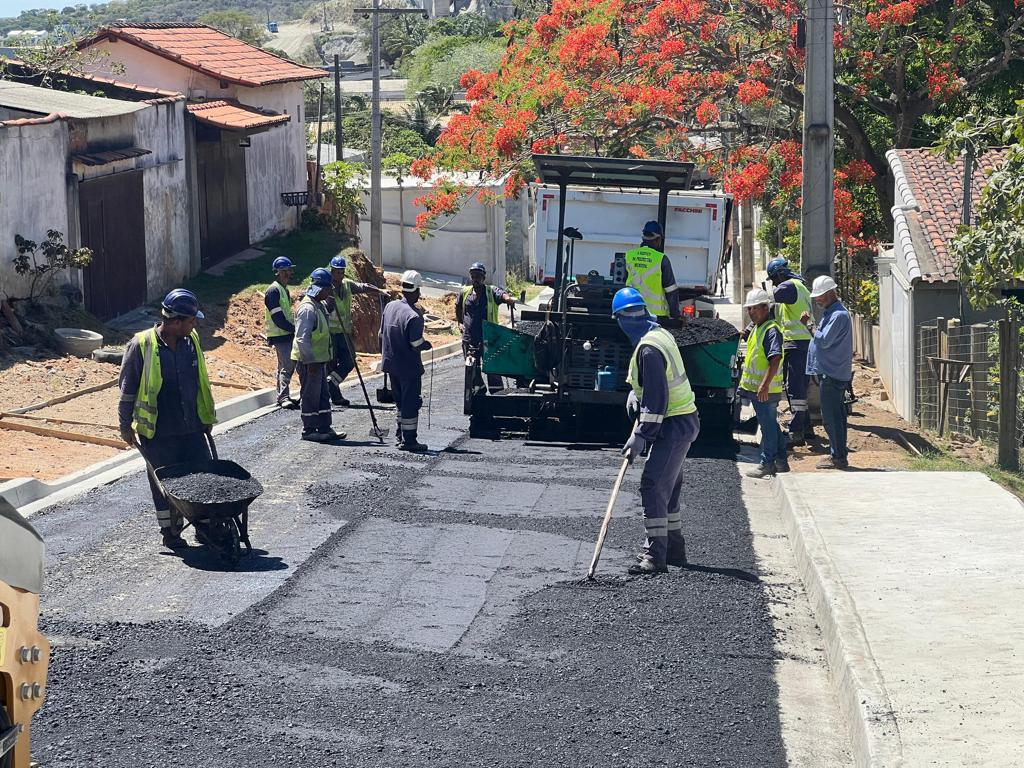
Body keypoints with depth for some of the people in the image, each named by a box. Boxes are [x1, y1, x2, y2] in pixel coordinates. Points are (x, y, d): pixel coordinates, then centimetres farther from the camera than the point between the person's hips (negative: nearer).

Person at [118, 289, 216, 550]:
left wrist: (208, 417, 19)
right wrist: (126, 426, -1)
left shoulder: (191, 341, 4)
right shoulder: (141, 345, -11)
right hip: (157, 434, -4)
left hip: (192, 430, 4)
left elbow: (202, 382, 16)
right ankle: (170, 532, 19)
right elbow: (127, 389, -4)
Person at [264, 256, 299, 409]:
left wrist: (294, 329, 11)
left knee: (287, 365, 13)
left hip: (287, 334, 10)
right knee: (286, 366, -14)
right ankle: (283, 397, -14)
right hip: (279, 336, -10)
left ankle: (283, 396, 19)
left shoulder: (284, 289, 17)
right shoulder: (273, 291, -15)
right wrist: (295, 329, -16)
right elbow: (278, 318, -20)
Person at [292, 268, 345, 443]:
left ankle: (324, 428, 20)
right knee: (310, 396, -1)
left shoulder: (319, 305, 13)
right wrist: (310, 361, -23)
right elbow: (302, 338, -23)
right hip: (309, 361, -10)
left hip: (319, 359, 10)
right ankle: (309, 430, 6)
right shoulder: (307, 308, -20)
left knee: (323, 395, 14)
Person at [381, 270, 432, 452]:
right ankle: (408, 440, 3)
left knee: (401, 401, 20)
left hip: (391, 363, 7)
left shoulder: (390, 306, 1)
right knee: (411, 403, 1)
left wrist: (385, 355, 20)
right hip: (409, 367, -7)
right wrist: (426, 344, 0)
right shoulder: (414, 316, -22)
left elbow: (382, 334, 9)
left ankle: (400, 435, 26)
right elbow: (416, 344, -22)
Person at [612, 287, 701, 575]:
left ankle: (655, 555, -14)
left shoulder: (649, 349, -23)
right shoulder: (660, 333, 8)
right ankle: (674, 548, 27)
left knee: (653, 485, -13)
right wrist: (635, 394, 10)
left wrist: (641, 437, -22)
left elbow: (656, 399, -24)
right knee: (668, 487, 18)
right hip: (684, 420, 10)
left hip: (674, 425, -10)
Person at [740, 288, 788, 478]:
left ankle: (767, 464, 3)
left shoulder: (771, 330, -17)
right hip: (756, 388, 10)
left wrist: (765, 385, -31)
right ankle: (781, 461, 23)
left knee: (768, 425, -2)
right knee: (771, 425, 15)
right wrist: (746, 381, 25)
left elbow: (775, 359, -26)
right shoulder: (756, 329, 15)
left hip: (765, 390, -10)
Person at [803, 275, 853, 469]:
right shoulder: (830, 313, 17)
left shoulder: (839, 315, -17)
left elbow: (824, 340, -21)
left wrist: (810, 326, -9)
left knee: (831, 417, -8)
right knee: (836, 415, 14)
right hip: (829, 372, 11)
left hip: (832, 374, -11)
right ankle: (838, 454, 20)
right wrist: (811, 326, 3)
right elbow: (822, 337, 17)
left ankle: (838, 457, -5)